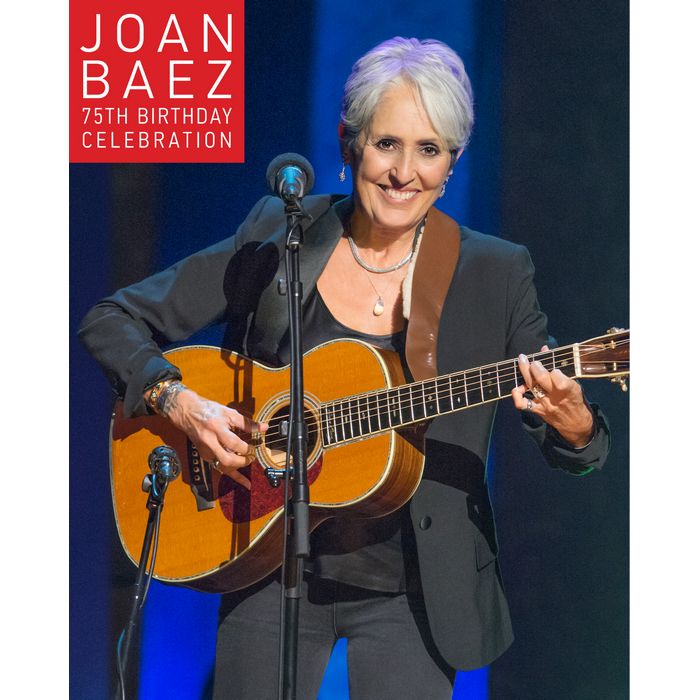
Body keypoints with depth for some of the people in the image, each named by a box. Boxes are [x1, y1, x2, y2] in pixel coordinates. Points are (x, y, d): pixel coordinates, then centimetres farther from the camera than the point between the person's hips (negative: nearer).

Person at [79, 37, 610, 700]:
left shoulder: (495, 274, -4)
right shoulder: (278, 239, -3)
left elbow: (570, 445, -3)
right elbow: (113, 321, 0)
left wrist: (572, 425, -26)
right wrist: (179, 402, -18)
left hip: (413, 591, 0)